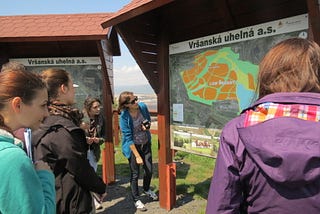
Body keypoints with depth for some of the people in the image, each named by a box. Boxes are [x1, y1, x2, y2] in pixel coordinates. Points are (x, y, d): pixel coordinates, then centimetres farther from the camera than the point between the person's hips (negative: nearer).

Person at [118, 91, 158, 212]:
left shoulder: (143, 106, -14)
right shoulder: (124, 117, -24)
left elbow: (149, 120, 7)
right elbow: (128, 138, -20)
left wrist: (147, 125, -18)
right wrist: (137, 156, -18)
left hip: (146, 144, 4)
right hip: (133, 147, -4)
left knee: (149, 170, 12)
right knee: (135, 174, 5)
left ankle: (146, 189, 43)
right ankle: (136, 200, 27)